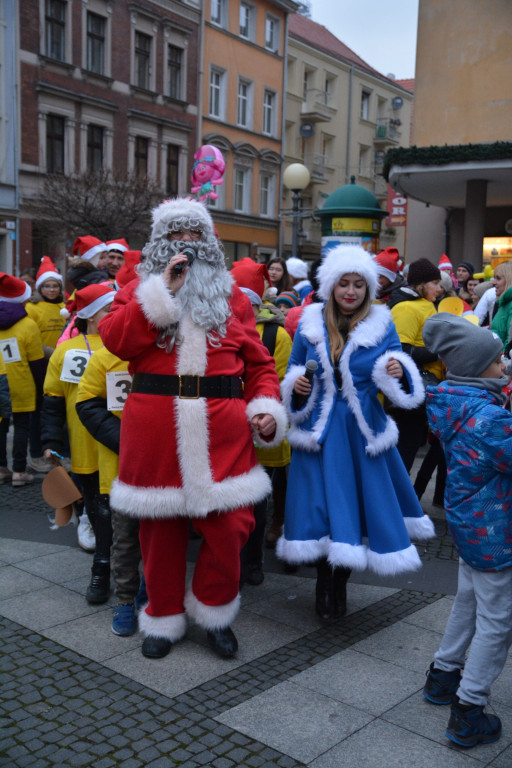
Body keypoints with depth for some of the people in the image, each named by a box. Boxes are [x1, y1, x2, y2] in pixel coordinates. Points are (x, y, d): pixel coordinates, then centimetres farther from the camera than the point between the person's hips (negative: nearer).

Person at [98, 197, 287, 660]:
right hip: (155, 429, 0)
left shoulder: (232, 296, 13)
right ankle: (164, 617, 30)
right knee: (161, 527, 9)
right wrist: (164, 290, -10)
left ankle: (213, 611, 23)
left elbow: (258, 362, 11)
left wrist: (268, 409, -5)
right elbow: (115, 340, -9)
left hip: (221, 431, 1)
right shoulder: (140, 291, 11)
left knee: (229, 525, -3)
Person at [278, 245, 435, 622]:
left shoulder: (382, 326, 1)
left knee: (360, 503, 7)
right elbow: (293, 373, 12)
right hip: (319, 431, 0)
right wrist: (297, 386, -9)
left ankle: (340, 584, 31)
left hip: (364, 432, 0)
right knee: (322, 506, 2)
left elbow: (400, 385, -1)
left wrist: (399, 373, -23)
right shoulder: (310, 323, 3)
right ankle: (326, 588, 22)